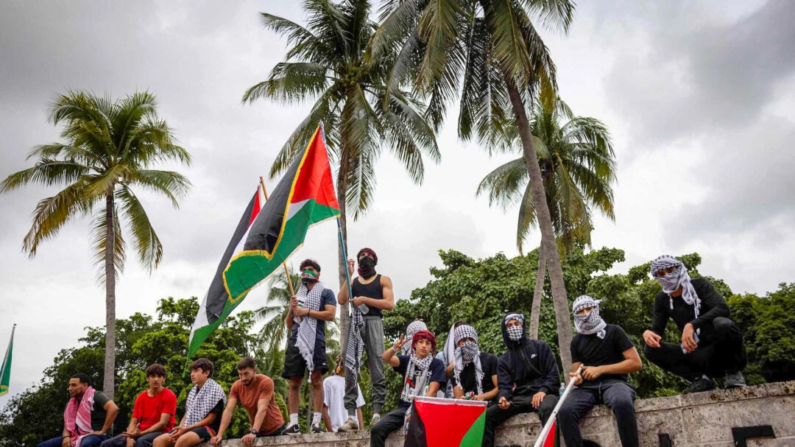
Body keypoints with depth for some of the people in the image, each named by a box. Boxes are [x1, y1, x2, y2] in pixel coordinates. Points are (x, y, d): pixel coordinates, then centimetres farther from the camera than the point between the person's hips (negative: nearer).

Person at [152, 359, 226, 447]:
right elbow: (186, 415, 15)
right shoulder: (192, 391, 18)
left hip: (208, 429, -8)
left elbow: (210, 419, -11)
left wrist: (186, 429, -15)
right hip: (188, 429, 8)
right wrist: (179, 429, -6)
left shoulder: (215, 389, -6)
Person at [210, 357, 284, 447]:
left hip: (274, 429, -3)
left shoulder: (266, 382, -24)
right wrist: (219, 435, -30)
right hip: (255, 430, 4)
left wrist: (253, 433, -44)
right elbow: (229, 410, -19)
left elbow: (262, 409, -32)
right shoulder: (236, 386, -12)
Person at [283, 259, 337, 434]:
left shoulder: (326, 293, 11)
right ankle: (293, 423, 2)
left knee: (316, 380, -10)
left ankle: (316, 422, -9)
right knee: (294, 383, 1)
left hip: (315, 340, -4)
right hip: (295, 340, 5)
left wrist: (307, 311, -6)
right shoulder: (298, 295, 24)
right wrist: (291, 309, 5)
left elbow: (331, 314, -5)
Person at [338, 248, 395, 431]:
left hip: (373, 323, -2)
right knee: (350, 368, -7)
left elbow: (389, 304, -2)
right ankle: (351, 416, -7)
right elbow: (342, 300, 3)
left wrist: (364, 299, -8)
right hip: (355, 324, 2)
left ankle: (376, 413, -7)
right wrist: (348, 276, 2)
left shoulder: (383, 280, 11)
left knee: (377, 369, -6)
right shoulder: (354, 281, 19)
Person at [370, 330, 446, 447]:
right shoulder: (407, 361, 8)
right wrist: (395, 348, -33)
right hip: (404, 406, 4)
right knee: (376, 429, -16)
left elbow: (432, 390, -9)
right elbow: (385, 359, -10)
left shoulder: (437, 364, 1)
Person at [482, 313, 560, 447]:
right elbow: (504, 386, 4)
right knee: (487, 415, -17)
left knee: (547, 409, -41)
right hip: (519, 398, 3)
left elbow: (553, 374, 2)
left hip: (543, 393, -3)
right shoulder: (503, 360, 16)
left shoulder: (540, 346, 9)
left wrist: (543, 391, -18)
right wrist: (503, 398, -21)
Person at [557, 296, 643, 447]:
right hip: (588, 387, 3)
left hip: (613, 382, -3)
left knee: (623, 403, -41)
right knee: (564, 411, -30)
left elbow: (636, 363, -2)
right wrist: (577, 378, -11)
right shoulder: (576, 341, 17)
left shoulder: (614, 331, 6)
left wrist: (600, 369, -10)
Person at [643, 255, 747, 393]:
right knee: (650, 349, -17)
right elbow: (657, 331, -2)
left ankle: (733, 372, -10)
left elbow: (723, 308, -26)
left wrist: (692, 324, -41)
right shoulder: (661, 299, 3)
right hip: (698, 354, 3)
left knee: (723, 324, -36)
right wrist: (648, 333, -27)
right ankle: (699, 378, -9)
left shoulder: (699, 285, -9)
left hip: (723, 351, -3)